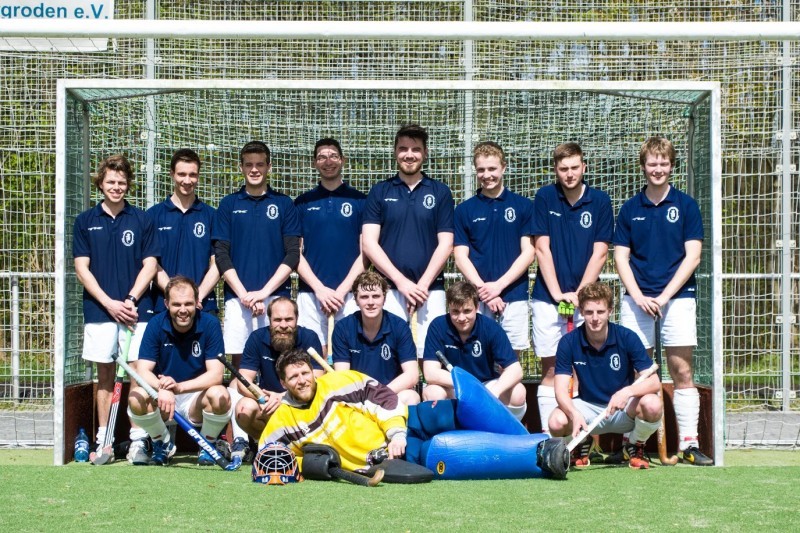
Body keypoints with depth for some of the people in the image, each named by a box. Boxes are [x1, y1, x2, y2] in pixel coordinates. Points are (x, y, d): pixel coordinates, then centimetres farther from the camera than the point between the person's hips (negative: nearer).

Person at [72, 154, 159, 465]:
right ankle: (104, 440, 10)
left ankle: (138, 440, -1)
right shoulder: (85, 221, 8)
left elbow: (150, 265, 3)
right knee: (105, 373, 5)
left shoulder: (141, 220, 6)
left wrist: (131, 299, -9)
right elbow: (82, 268, 3)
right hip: (99, 308, 1)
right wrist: (109, 302, -7)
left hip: (136, 308, -1)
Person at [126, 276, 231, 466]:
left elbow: (216, 374, -19)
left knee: (220, 395, -32)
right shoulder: (156, 325, -10)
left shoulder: (210, 324, -13)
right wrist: (161, 389, -39)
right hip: (163, 399, 1)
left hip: (197, 398, -1)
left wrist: (179, 387, -36)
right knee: (137, 397, -29)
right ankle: (163, 443, 1)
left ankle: (208, 445, -1)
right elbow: (143, 371, -16)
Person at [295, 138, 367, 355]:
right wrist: (320, 288, -7)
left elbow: (366, 252, 3)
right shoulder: (303, 202, 11)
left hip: (350, 294, -1)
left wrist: (342, 290, -8)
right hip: (311, 294, 1)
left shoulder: (360, 201, 8)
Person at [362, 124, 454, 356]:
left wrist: (423, 284, -8)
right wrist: (401, 281, -9)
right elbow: (369, 244, 2)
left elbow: (445, 244, 4)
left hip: (430, 290, 0)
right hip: (390, 289, 0)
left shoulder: (440, 192, 10)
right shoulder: (379, 192, 9)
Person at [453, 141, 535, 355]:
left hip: (514, 297, 0)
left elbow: (528, 253, 1)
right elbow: (461, 256, 4)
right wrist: (482, 289, -10)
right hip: (477, 299, 0)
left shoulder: (524, 206, 5)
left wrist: (498, 285, -10)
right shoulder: (464, 210, 8)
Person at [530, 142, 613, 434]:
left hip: (586, 297, 0)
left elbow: (600, 253, 0)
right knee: (551, 369, 2)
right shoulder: (545, 198, 3)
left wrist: (579, 294, -8)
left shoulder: (600, 201, 2)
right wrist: (558, 293, -7)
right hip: (548, 297, 0)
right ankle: (548, 436, 4)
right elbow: (542, 249, 0)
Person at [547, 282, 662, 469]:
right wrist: (574, 414, -36)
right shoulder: (569, 343, -10)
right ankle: (581, 444, 7)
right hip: (588, 408, 0)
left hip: (623, 410, 0)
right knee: (556, 421, -31)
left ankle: (635, 447, 1)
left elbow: (654, 382, -16)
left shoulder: (627, 338, -12)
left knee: (652, 404, -33)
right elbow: (561, 389, -15)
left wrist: (627, 392, -37)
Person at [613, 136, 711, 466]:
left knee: (682, 371, -3)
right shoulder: (630, 209, 9)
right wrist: (638, 296, -6)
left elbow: (692, 256, -1)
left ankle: (689, 443, 0)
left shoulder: (686, 205, 4)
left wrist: (664, 296, -9)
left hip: (677, 297, -1)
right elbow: (620, 257, 8)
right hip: (636, 300, 1)